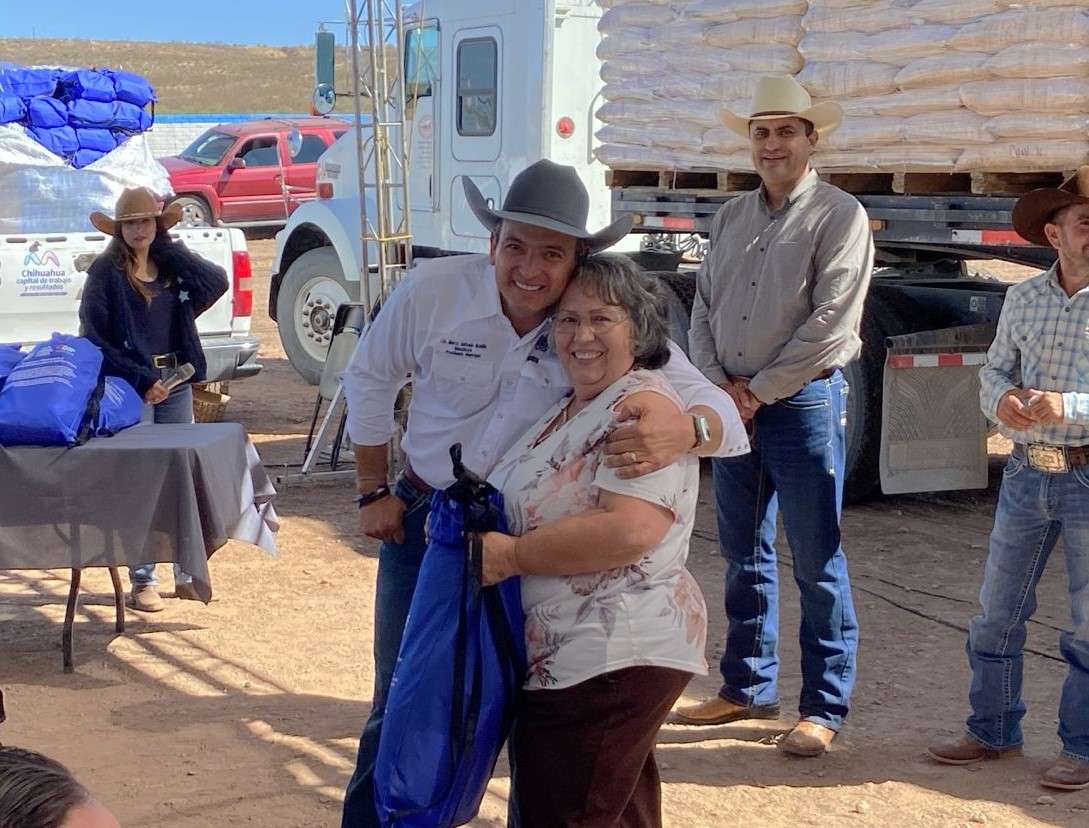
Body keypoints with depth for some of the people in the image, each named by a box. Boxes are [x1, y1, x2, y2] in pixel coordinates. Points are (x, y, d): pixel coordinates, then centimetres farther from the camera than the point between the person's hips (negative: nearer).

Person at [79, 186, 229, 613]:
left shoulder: (171, 265, 9)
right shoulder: (105, 271, -5)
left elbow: (216, 282, -9)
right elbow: (94, 338, -9)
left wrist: (166, 244, -6)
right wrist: (140, 380, -15)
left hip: (176, 382, 5)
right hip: (129, 386, -5)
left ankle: (187, 573, 17)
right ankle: (142, 581, 5)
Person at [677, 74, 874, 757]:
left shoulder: (840, 215, -6)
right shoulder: (732, 217, 14)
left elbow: (832, 322, -14)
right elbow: (704, 305, 11)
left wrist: (760, 390, -12)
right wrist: (720, 383, -5)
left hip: (804, 400, -6)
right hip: (733, 402, 6)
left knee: (817, 561, -2)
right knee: (743, 555, 13)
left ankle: (825, 707, 6)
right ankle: (748, 688, 25)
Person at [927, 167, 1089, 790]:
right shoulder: (1023, 298, 6)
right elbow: (995, 369, 10)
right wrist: (1001, 399, -12)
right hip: (1027, 474, 5)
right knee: (997, 614, 11)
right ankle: (994, 731, 26)